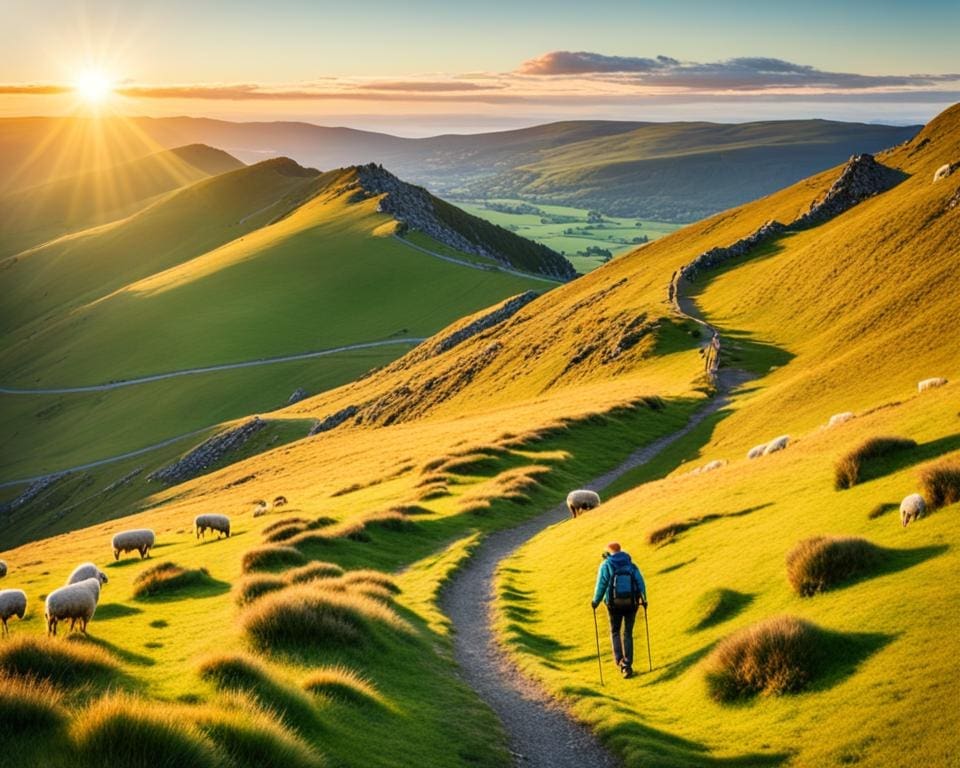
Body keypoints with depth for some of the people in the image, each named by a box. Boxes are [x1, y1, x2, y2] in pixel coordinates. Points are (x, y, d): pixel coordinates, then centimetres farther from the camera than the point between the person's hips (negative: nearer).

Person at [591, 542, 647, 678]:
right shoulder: (631, 564, 8)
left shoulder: (606, 565, -1)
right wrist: (644, 600, 11)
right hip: (631, 603, 2)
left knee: (615, 632, 17)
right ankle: (627, 665, 7)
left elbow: (601, 585, -7)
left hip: (614, 604, -2)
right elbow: (640, 582, 0)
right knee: (628, 634, 13)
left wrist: (595, 601, 5)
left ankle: (620, 660, -3)